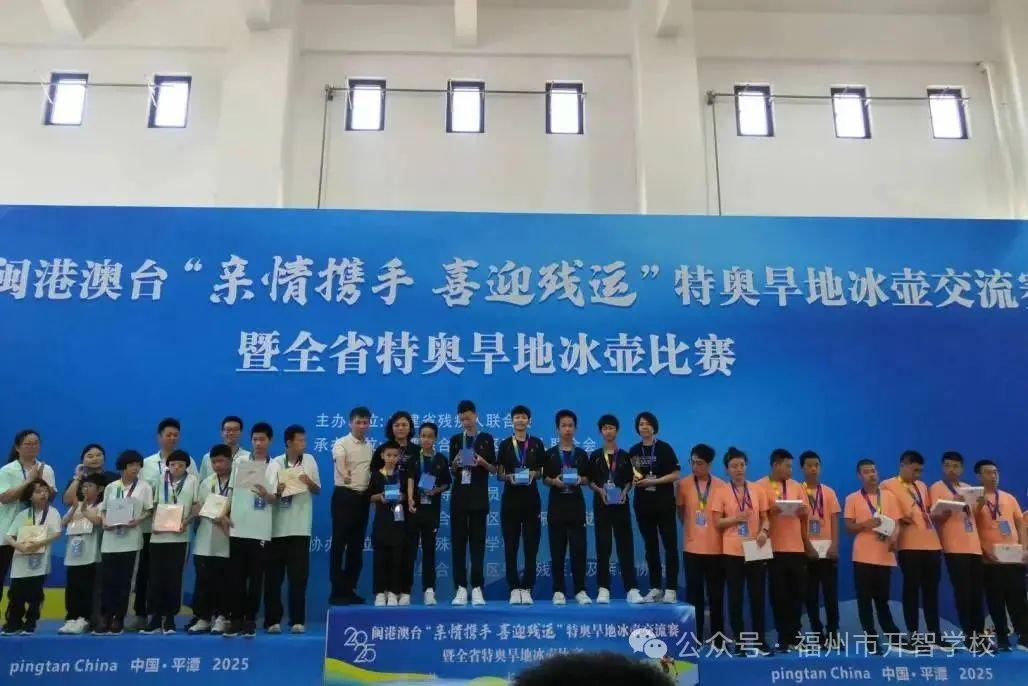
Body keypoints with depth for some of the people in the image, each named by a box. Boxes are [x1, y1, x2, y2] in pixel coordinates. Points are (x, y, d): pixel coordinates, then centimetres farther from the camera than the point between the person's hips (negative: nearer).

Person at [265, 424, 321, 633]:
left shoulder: (310, 460, 4)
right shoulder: (275, 463, 0)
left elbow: (318, 490, 8)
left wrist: (309, 482, -11)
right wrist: (275, 491, -18)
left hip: (300, 527, 1)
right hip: (277, 527, 0)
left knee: (299, 576, 1)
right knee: (274, 576, 4)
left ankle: (297, 620, 7)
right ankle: (272, 620, 13)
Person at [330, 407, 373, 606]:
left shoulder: (370, 447, 12)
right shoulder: (342, 444, -7)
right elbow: (339, 462, -28)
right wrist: (344, 475, -50)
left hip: (363, 498, 6)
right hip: (344, 496, -6)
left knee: (357, 546, 10)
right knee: (339, 544, -2)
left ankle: (349, 589, 19)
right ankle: (337, 591, 4)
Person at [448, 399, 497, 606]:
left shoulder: (487, 439, 3)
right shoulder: (455, 440, 10)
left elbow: (494, 469, 3)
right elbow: (452, 472, 11)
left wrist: (482, 462, -16)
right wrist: (455, 463, -11)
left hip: (479, 496, -2)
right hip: (459, 496, 2)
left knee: (478, 542, -1)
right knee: (458, 541, 1)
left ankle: (477, 589, 2)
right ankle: (461, 589, 5)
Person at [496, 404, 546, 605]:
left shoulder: (537, 444, 7)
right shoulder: (505, 444, 7)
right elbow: (498, 474, 7)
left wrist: (534, 474, -11)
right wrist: (509, 477, -13)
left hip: (531, 499, 0)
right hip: (510, 499, 0)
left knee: (531, 545, 0)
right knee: (511, 546, 1)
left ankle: (527, 589, 7)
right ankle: (514, 589, 7)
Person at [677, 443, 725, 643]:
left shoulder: (721, 486, -2)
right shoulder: (683, 484, -1)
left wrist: (718, 533, 1)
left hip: (716, 548, 0)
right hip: (692, 548, 0)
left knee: (716, 595, 7)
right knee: (694, 595, 3)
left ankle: (718, 639, 17)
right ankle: (695, 639, 11)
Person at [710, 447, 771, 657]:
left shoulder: (758, 490, 6)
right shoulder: (721, 493, -1)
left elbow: (765, 517, 8)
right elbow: (717, 523, -2)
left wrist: (763, 531, -12)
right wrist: (736, 518, -18)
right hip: (732, 552, -2)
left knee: (758, 596, 6)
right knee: (735, 597, 3)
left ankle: (759, 640, 17)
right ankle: (739, 641, 12)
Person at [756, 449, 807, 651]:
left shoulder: (796, 486, 11)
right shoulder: (760, 486, -3)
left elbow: (805, 513, 14)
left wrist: (801, 510, -8)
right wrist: (771, 510, -23)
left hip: (796, 547, 4)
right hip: (774, 548, -4)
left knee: (798, 593, 7)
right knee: (779, 595, 1)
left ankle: (794, 634, 19)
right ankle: (784, 637, 9)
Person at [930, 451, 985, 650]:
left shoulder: (968, 488, 18)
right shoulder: (937, 488, 0)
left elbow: (973, 515, 19)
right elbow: (936, 519, -6)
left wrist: (980, 504, -1)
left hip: (974, 546, 6)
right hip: (954, 548, -6)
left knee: (976, 593, 5)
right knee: (963, 592, -8)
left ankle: (979, 635, 10)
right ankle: (969, 636, -4)